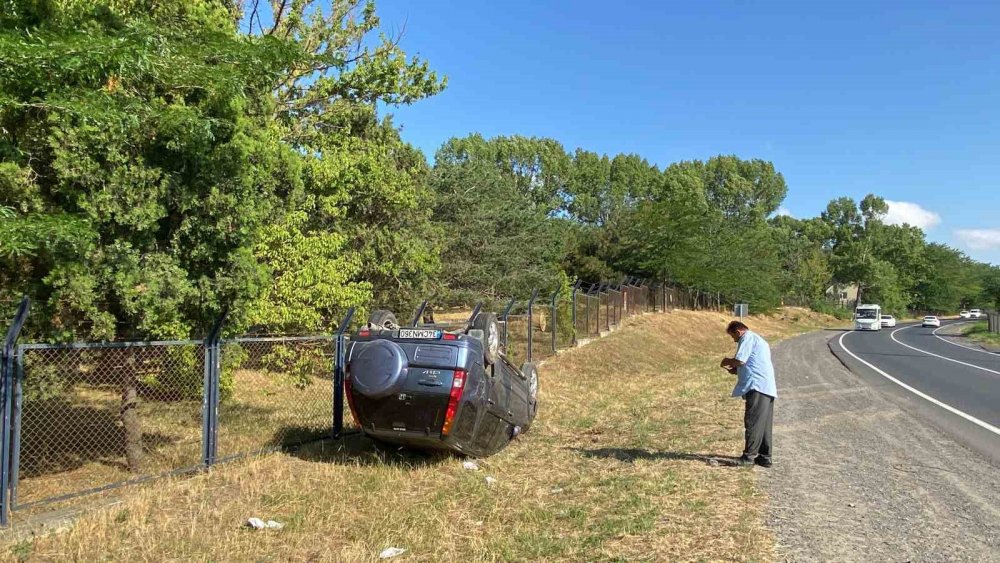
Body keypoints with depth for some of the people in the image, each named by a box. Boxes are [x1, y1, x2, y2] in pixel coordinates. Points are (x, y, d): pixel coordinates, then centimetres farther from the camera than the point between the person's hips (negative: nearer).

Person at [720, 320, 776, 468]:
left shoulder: (747, 338, -3)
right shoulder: (759, 340, 29)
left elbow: (740, 360, -14)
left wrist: (727, 361, 4)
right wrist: (734, 370, 22)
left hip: (757, 386, -10)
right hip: (768, 388, 10)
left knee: (752, 422, -10)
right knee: (764, 424, 10)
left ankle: (749, 456, -10)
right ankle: (765, 457, 12)